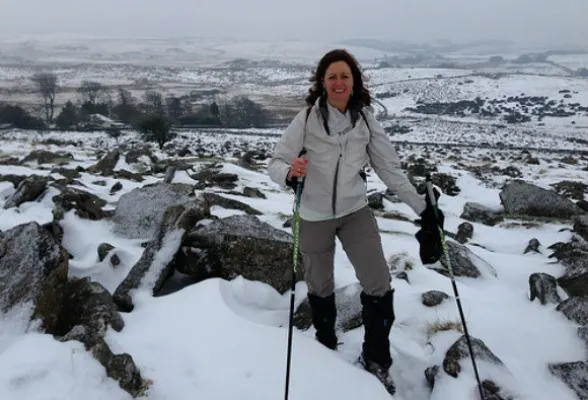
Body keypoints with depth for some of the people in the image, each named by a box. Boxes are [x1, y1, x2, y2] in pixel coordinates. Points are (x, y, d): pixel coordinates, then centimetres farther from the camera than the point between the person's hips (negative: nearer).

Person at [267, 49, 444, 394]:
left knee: (380, 287, -3)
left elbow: (390, 168, 0)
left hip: (356, 212, 2)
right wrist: (289, 173, -34)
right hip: (315, 216, -1)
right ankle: (327, 349, 42)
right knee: (321, 288, 15)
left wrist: (422, 207, -3)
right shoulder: (307, 118, -13)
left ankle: (377, 360, 20)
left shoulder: (366, 119, -5)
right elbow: (276, 162, -10)